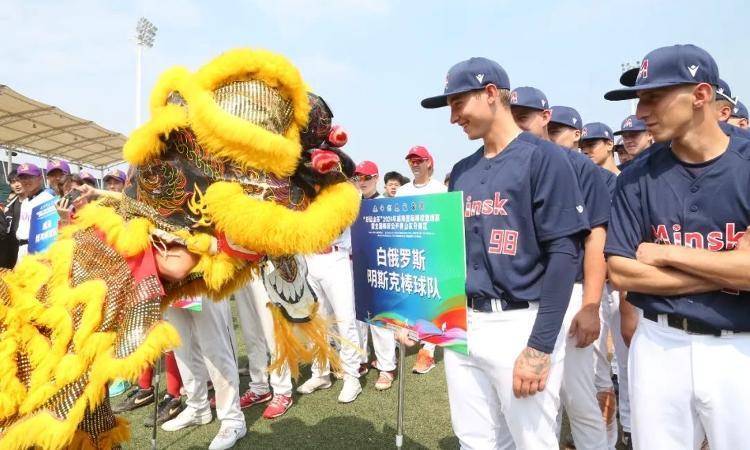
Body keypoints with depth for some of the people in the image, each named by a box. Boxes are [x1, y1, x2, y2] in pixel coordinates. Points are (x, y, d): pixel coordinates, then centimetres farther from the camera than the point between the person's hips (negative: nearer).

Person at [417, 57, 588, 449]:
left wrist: (540, 346, -17)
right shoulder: (462, 171, 13)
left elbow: (562, 253, -12)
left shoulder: (542, 157, -6)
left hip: (522, 324, -6)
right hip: (462, 324, 6)